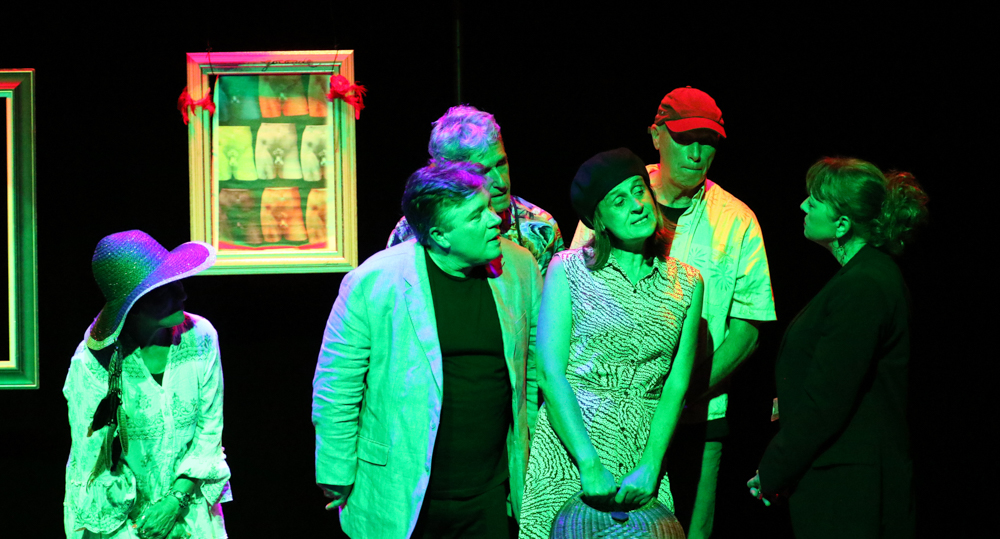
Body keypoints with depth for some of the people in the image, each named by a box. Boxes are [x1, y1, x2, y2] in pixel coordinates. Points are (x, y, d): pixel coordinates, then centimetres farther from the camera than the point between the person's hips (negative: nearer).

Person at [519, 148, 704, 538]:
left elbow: (676, 387, 2)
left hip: (643, 455, 2)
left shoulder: (686, 283, 8)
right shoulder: (568, 270, 0)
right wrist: (590, 465, -18)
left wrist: (650, 466, -12)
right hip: (569, 447, -2)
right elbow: (550, 374, -9)